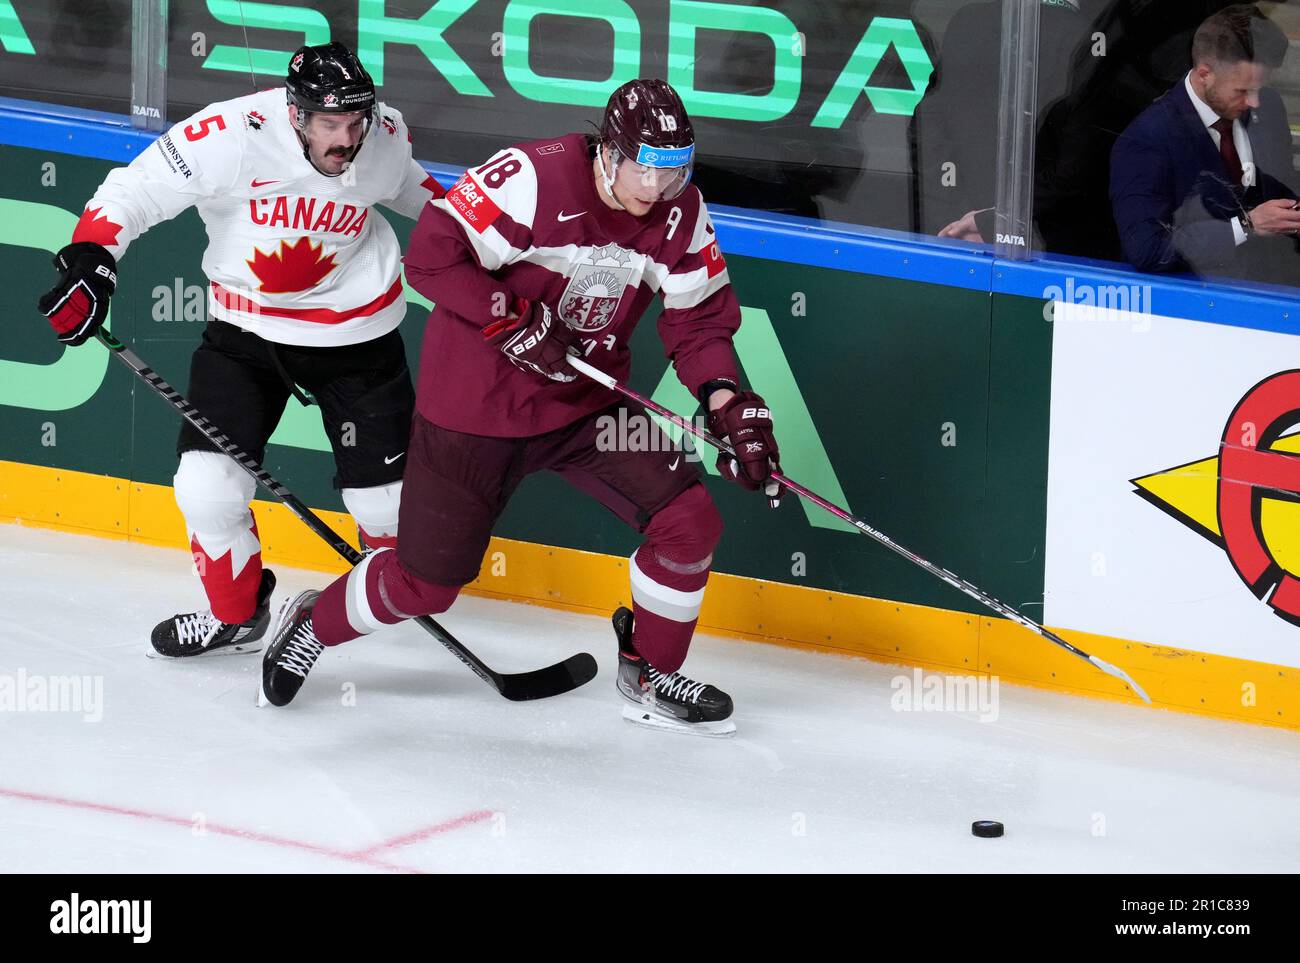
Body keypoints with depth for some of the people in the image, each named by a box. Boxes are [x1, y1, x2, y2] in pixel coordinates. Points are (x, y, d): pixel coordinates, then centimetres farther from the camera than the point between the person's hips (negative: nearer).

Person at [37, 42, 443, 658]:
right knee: (208, 485, -9)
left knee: (383, 496, 2)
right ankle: (237, 618, 18)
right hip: (246, 327, -1)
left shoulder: (386, 137, -12)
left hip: (356, 330, 1)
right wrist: (89, 258, -28)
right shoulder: (231, 136, -26)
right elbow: (135, 191, -18)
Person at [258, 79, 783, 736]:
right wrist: (512, 319, -28)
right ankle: (314, 623, 31)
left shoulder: (679, 213, -7)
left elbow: (699, 316, 0)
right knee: (424, 583, 1)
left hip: (590, 400, 5)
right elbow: (431, 254, -24)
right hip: (475, 404, -5)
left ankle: (648, 675, 13)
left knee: (689, 521, -9)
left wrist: (726, 401, -16)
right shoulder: (531, 178, -25)